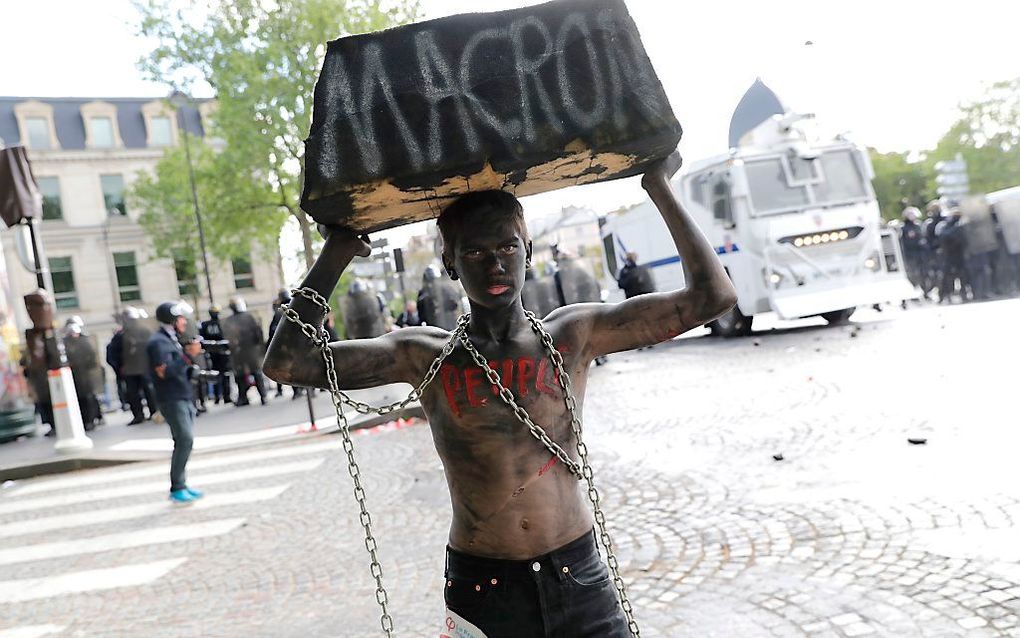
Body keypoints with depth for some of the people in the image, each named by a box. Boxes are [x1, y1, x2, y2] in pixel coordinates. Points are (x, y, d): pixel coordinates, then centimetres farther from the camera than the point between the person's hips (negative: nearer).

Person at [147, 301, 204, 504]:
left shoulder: (172, 340, 20)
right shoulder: (158, 342, -9)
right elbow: (165, 371, -21)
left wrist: (190, 354, 10)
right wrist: (188, 355, -22)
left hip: (185, 398, 9)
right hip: (172, 400, -9)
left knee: (183, 441, 8)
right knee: (185, 440, -15)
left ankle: (180, 484, 13)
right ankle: (177, 488, -10)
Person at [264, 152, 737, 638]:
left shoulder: (572, 336, -1)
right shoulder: (425, 356, -3)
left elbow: (712, 296, -2)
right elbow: (287, 363, -9)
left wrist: (659, 186, -2)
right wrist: (336, 252, -8)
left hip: (580, 579, 1)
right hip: (480, 589, 0)